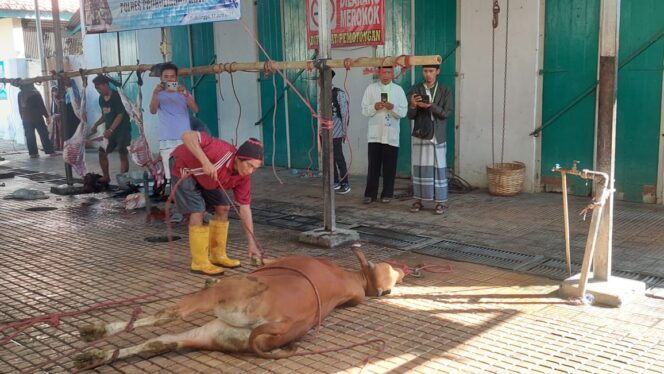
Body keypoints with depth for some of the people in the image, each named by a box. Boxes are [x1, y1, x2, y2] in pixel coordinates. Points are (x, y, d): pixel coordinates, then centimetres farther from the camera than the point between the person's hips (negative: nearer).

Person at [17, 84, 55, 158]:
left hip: (26, 119, 3)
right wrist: (47, 116, -3)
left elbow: (20, 108, 9)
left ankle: (33, 153, 2)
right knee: (44, 135, 1)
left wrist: (22, 117, 16)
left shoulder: (20, 94, 3)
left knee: (30, 136, 5)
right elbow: (42, 106, -7)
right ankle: (50, 151, 0)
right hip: (37, 118, -3)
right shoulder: (35, 93, -8)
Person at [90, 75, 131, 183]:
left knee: (123, 155, -5)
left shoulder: (116, 96, -16)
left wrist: (110, 130, -28)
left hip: (122, 129, -8)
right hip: (110, 130, 8)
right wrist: (96, 125, 4)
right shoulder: (101, 99, 7)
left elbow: (120, 115, -20)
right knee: (102, 152, 7)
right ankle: (106, 177, 20)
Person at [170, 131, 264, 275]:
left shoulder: (243, 177, -17)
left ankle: (218, 256, 15)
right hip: (184, 166, -7)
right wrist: (205, 162, -52)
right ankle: (199, 263, -6)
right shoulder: (222, 151, -39)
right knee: (197, 212, -16)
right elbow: (188, 136, -43)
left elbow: (245, 208, -11)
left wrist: (251, 243, -14)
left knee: (223, 208, 2)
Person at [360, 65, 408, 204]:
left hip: (391, 135, 0)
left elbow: (403, 112, 0)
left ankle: (387, 194, 15)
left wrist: (393, 107, -18)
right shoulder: (371, 88, 5)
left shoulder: (398, 90, 4)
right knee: (373, 166, 4)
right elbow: (364, 110, 3)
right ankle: (370, 193, 12)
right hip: (374, 134, 0)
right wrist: (374, 107, -16)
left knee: (390, 166, 5)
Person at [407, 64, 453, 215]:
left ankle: (439, 202, 6)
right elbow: (410, 115, 2)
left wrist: (431, 106, -22)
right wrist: (413, 105, -20)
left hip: (438, 136, -1)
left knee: (439, 168, -1)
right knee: (420, 168, 1)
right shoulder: (415, 90, 4)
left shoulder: (445, 91, 2)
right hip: (420, 136, 1)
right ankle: (418, 200, 10)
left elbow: (447, 113, -8)